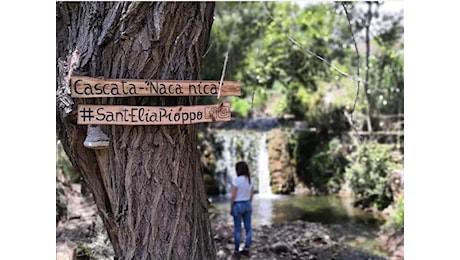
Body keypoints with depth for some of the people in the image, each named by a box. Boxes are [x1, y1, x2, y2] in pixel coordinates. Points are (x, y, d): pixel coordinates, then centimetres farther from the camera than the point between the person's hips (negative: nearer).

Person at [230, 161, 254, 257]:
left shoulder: (236, 180, -19)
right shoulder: (250, 180, 0)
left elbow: (233, 196, -17)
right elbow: (251, 195, 7)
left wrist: (231, 208, -7)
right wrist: (248, 205, 17)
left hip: (237, 206, -5)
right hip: (247, 205, 6)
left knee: (237, 229, 3)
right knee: (248, 228, 10)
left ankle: (236, 250, 11)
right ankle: (246, 249, 14)